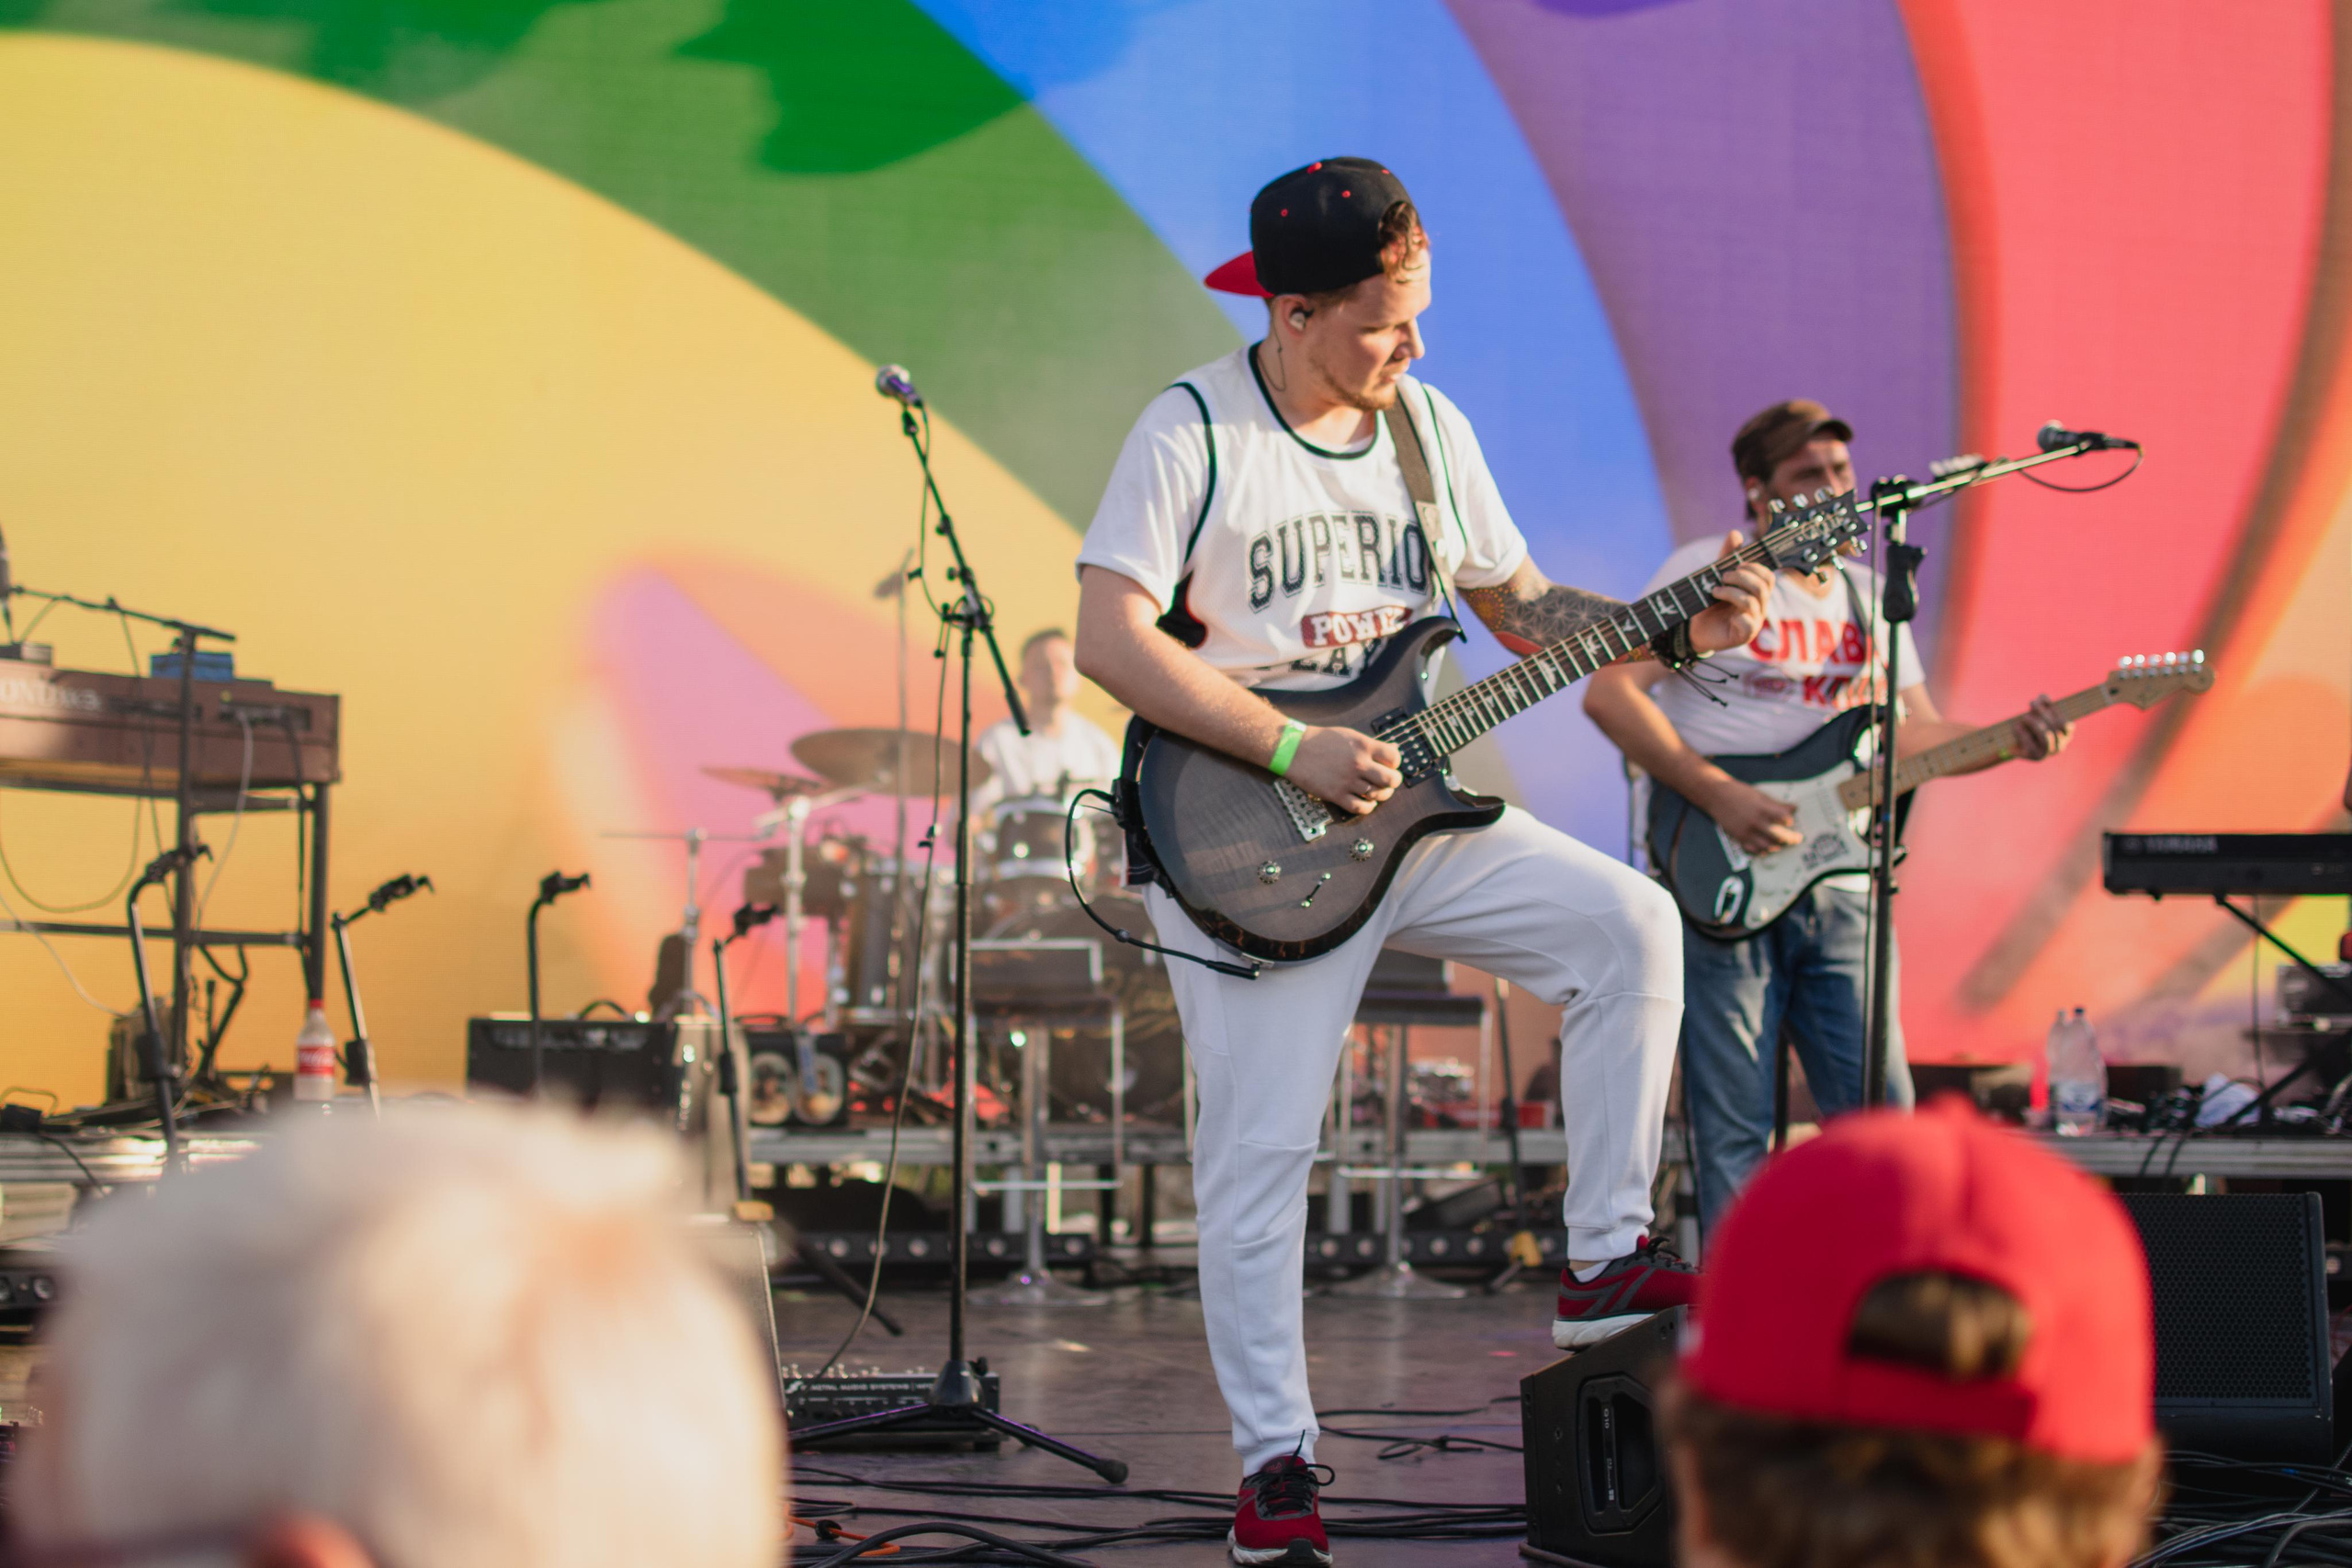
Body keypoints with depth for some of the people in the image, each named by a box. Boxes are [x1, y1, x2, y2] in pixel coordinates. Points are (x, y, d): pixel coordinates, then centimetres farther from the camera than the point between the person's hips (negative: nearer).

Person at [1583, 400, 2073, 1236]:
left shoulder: (1867, 594, 18)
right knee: (1733, 1133, -4)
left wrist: (2013, 740, -1)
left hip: (1839, 880, 6)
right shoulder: (1707, 571, -3)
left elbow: (1914, 730, 18)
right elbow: (1609, 692, -10)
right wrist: (1718, 795, -17)